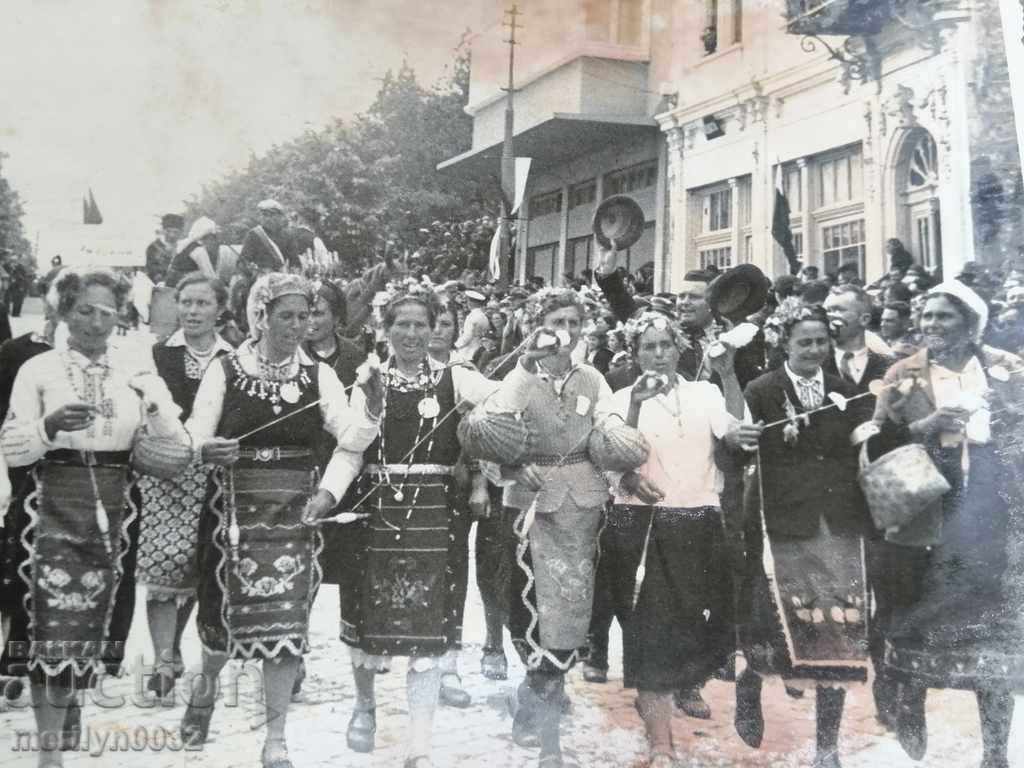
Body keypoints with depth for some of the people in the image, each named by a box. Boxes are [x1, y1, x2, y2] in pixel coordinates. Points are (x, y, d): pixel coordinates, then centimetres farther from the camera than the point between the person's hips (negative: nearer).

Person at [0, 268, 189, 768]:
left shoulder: (136, 370, 6)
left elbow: (176, 445, -1)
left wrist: (160, 416, -22)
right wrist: (50, 426, -21)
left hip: (114, 510, 2)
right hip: (53, 506, -2)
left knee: (92, 622, 9)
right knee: (52, 624, -7)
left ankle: (67, 699, 35)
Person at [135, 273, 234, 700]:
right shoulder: (157, 356, 5)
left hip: (215, 473, 2)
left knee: (199, 566, 5)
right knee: (165, 560, -11)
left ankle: (171, 650, 26)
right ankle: (164, 664, -6)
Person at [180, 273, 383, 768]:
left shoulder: (319, 375, 0)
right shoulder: (224, 370, -3)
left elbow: (350, 437, -4)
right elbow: (195, 436, -3)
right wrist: (205, 448, -26)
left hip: (294, 513, 1)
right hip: (233, 509, -1)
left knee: (286, 623, -1)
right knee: (226, 611, 8)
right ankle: (207, 683, 44)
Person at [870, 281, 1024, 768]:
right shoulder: (903, 376, 4)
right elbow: (879, 441, -3)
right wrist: (924, 428, -16)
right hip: (922, 515, 0)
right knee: (916, 624, 8)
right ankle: (911, 717, 29)